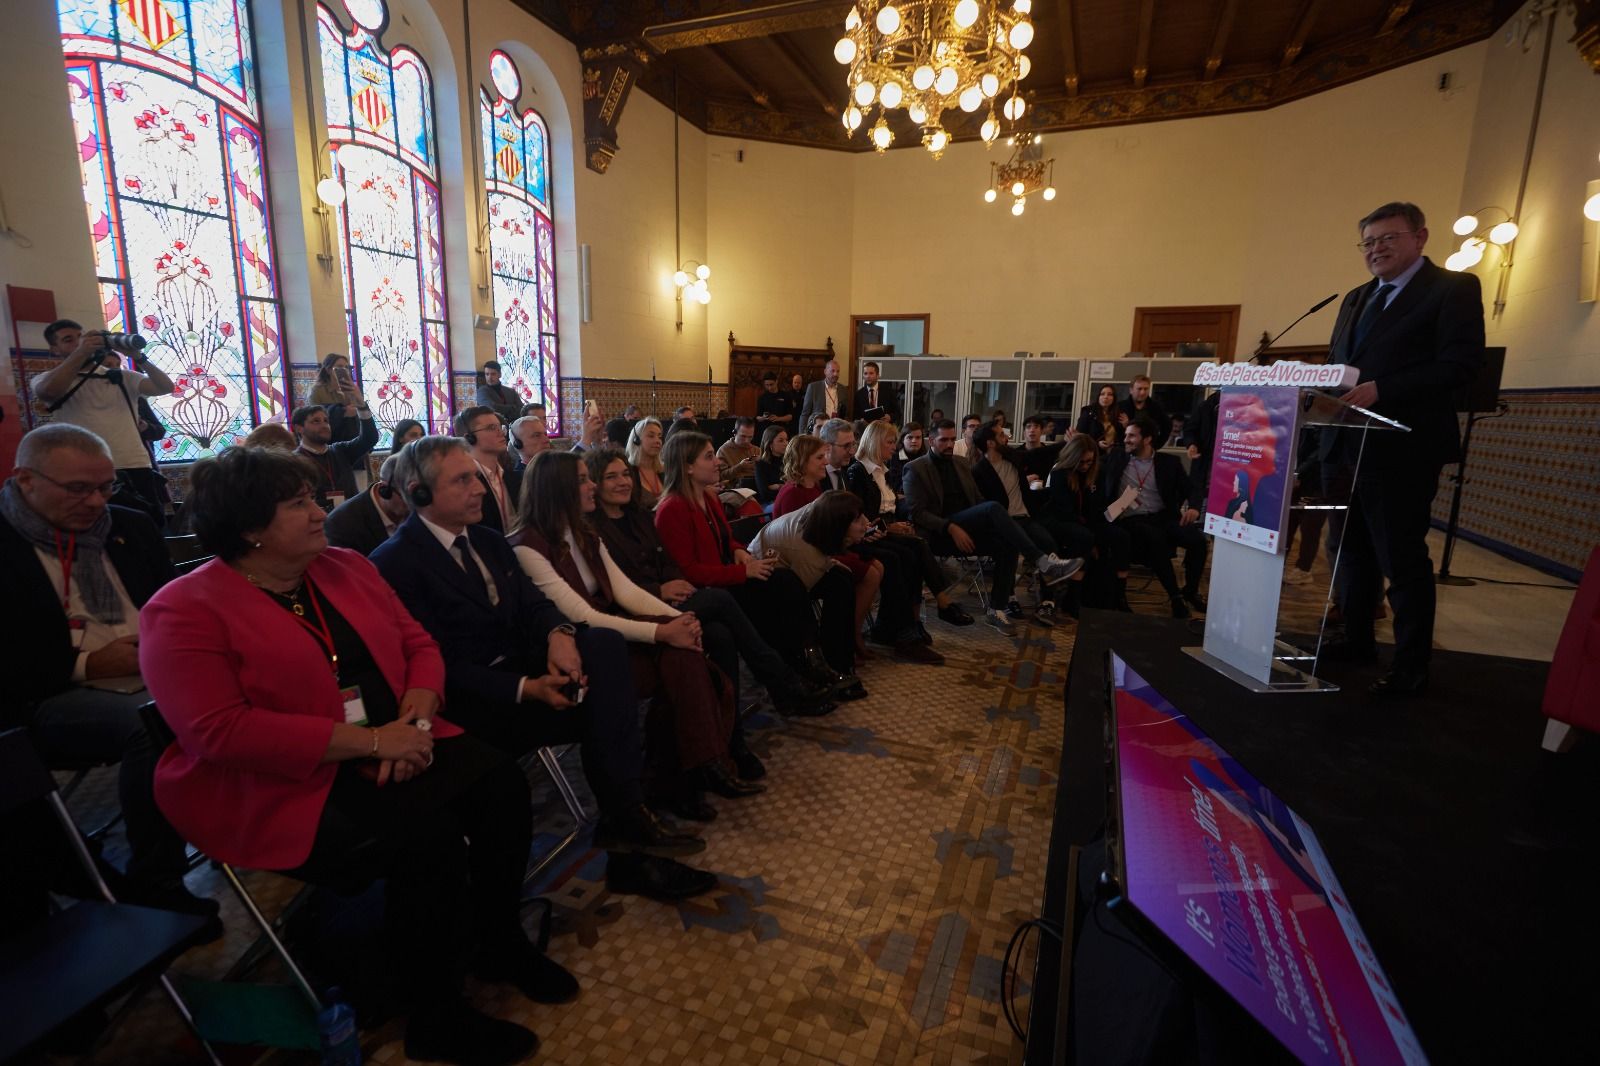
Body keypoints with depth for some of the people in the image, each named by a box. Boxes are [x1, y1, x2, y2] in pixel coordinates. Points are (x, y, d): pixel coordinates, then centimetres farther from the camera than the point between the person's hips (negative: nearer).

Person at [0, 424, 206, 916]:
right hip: (55, 697, -5)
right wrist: (86, 665, -12)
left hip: (158, 677, 5)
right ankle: (155, 888, -17)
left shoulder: (131, 528, 14)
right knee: (152, 726, -35)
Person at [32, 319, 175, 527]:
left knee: (154, 528, 0)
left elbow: (166, 388, 4)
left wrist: (139, 357, -10)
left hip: (136, 467, 2)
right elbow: (47, 392, -15)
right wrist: (81, 352, -14)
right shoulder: (47, 380, 10)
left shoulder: (122, 377, 17)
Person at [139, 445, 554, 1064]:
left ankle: (499, 943, 10)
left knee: (500, 783, -15)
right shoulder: (186, 612, -11)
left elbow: (419, 645, 9)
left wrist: (416, 718, -12)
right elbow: (220, 732, -21)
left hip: (394, 748, 6)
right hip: (278, 786, -6)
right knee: (429, 835, -27)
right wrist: (369, 741, -25)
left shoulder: (345, 567, 8)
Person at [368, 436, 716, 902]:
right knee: (603, 703, -21)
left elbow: (532, 604, 7)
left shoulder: (488, 541, 14)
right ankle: (628, 846, -7)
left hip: (523, 669, 7)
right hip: (474, 705, -6)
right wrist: (527, 689, -26)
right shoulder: (395, 562, -12)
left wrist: (559, 634, -18)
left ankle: (625, 818, -23)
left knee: (605, 642, -22)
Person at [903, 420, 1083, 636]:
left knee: (1008, 545, -24)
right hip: (939, 535, -6)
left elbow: (977, 500, 21)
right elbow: (916, 512, -10)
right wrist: (951, 527, -22)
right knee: (993, 508, -29)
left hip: (968, 531, 6)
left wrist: (994, 525, -1)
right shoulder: (916, 469, -1)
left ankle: (996, 610, -18)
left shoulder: (961, 463, 20)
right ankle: (1044, 563, -32)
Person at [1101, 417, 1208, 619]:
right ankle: (1174, 595, -19)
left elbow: (1190, 490, 8)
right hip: (1131, 520, -2)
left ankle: (1190, 591, 2)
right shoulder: (1116, 458, 11)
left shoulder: (1169, 462, 11)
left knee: (1198, 539, -24)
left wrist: (1193, 507, -14)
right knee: (1156, 539, -35)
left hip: (1163, 517, 2)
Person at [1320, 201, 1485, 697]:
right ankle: (1355, 642, 32)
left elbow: (1460, 364, -14)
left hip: (1402, 449, -7)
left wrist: (1380, 390, -23)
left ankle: (1410, 670, 9)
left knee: (1403, 560, -2)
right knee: (1352, 552, 17)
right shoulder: (1356, 299, 18)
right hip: (1345, 446, 8)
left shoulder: (1454, 288, -4)